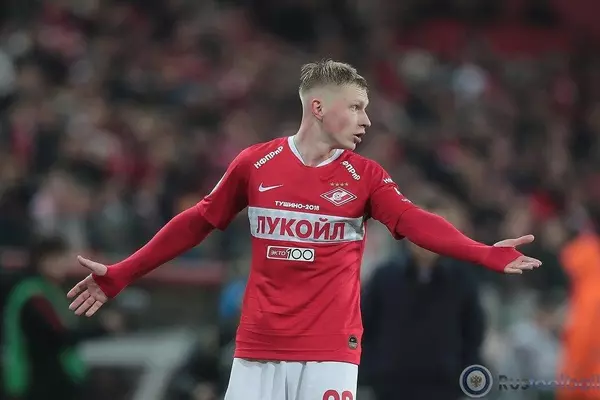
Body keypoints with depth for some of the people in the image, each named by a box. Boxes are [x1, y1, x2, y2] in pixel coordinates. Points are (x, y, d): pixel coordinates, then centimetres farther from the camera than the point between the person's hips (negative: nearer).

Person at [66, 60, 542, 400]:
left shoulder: (365, 176, 1)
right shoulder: (255, 164, 2)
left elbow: (417, 223, -13)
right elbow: (197, 223, 10)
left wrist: (487, 254, -30)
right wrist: (121, 275, 10)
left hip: (331, 352, -1)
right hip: (258, 350, 1)